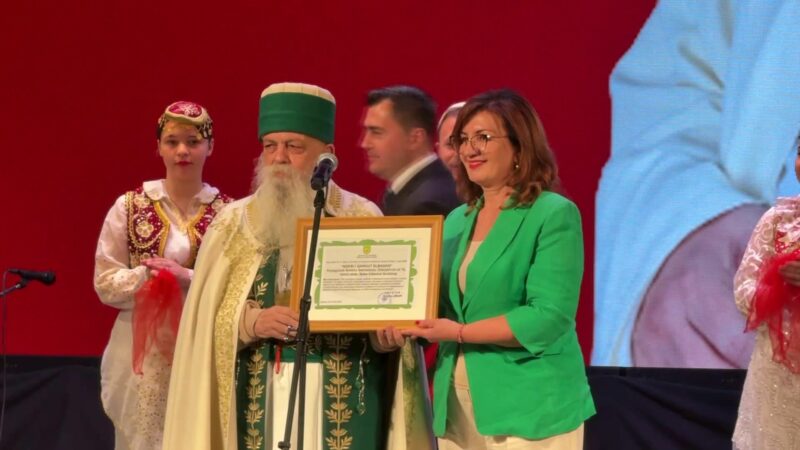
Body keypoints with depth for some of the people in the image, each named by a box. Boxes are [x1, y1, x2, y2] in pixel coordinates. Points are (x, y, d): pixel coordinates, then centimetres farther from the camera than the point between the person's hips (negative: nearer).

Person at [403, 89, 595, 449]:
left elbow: (549, 317, -16)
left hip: (529, 409, -7)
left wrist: (460, 333, -16)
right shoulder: (457, 221, 15)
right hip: (458, 410, 7)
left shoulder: (554, 215, -7)